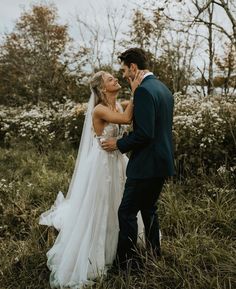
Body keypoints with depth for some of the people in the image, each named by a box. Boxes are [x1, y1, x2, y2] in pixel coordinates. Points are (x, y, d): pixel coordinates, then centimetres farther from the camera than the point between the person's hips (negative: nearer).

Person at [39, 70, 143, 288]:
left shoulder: (118, 106, 6)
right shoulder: (99, 110, -21)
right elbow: (126, 119, -33)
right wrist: (134, 92, -29)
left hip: (116, 163, 8)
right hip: (102, 165, -8)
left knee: (114, 208, 20)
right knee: (97, 211, 4)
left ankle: (113, 250, 43)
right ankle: (87, 259, 23)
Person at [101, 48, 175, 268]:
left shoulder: (143, 91, -18)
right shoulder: (163, 88, 13)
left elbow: (144, 134, -24)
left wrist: (119, 144, -10)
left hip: (146, 165, -10)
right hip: (162, 161, 10)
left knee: (127, 212, 0)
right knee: (148, 209, 21)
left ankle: (124, 263, 11)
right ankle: (154, 256, 32)